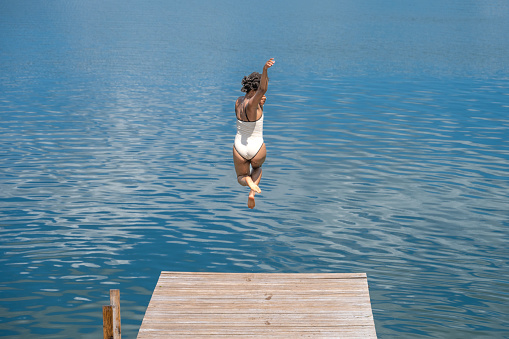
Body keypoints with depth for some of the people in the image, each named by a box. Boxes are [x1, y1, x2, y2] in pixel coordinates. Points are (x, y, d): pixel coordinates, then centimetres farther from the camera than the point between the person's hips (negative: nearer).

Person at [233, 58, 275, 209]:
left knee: (241, 177, 27)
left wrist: (260, 104, -7)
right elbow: (262, 89, -45)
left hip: (239, 149, 4)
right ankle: (252, 192, 7)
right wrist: (264, 71, -62)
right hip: (257, 149, -4)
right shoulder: (251, 104, -25)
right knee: (257, 168, 33)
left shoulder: (239, 101, -4)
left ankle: (247, 180, -9)